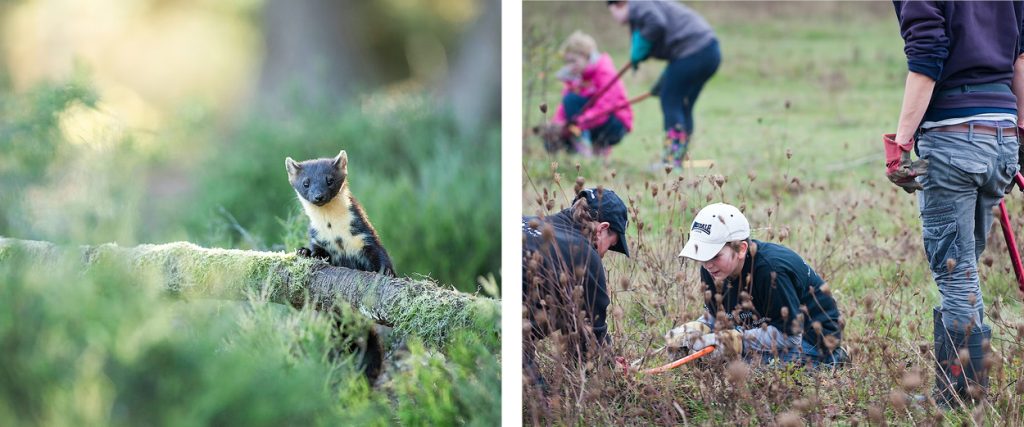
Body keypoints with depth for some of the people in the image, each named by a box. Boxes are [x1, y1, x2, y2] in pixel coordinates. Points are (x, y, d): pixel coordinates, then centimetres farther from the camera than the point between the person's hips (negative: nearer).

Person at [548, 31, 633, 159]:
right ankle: (599, 147, 6)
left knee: (571, 100, -25)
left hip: (616, 126, -8)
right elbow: (563, 108, -1)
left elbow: (605, 107, -28)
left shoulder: (605, 72, -16)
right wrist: (557, 123, -23)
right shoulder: (574, 76, 6)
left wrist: (578, 123, -37)